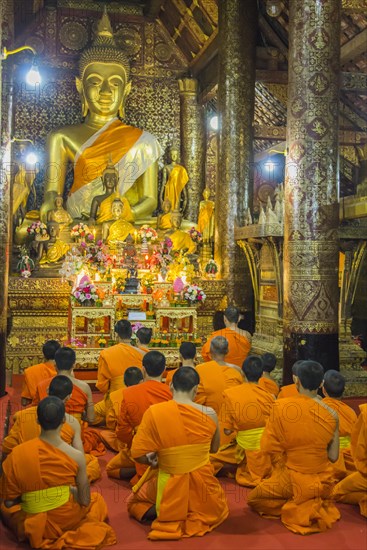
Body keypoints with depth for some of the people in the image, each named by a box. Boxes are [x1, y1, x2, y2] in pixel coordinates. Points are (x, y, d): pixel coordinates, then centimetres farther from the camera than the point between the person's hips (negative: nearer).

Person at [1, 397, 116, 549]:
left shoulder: (16, 454, -16)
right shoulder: (76, 456, -17)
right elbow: (85, 501, -8)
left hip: (33, 527, 1)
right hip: (67, 521, 0)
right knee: (97, 499, 32)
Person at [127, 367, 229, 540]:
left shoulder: (154, 412, -17)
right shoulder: (210, 414, -11)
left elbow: (139, 455, -12)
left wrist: (161, 459, 5)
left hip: (170, 488, -2)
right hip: (203, 486, 2)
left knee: (134, 501, 30)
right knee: (218, 505, 38)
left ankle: (163, 513, 0)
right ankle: (196, 516, 6)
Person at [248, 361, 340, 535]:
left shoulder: (281, 406, -19)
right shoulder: (332, 414, -10)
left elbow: (268, 448, -13)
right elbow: (333, 456, -4)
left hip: (292, 479, -5)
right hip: (322, 482, 5)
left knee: (254, 499, 20)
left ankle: (296, 510, 2)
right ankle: (318, 507, 11)